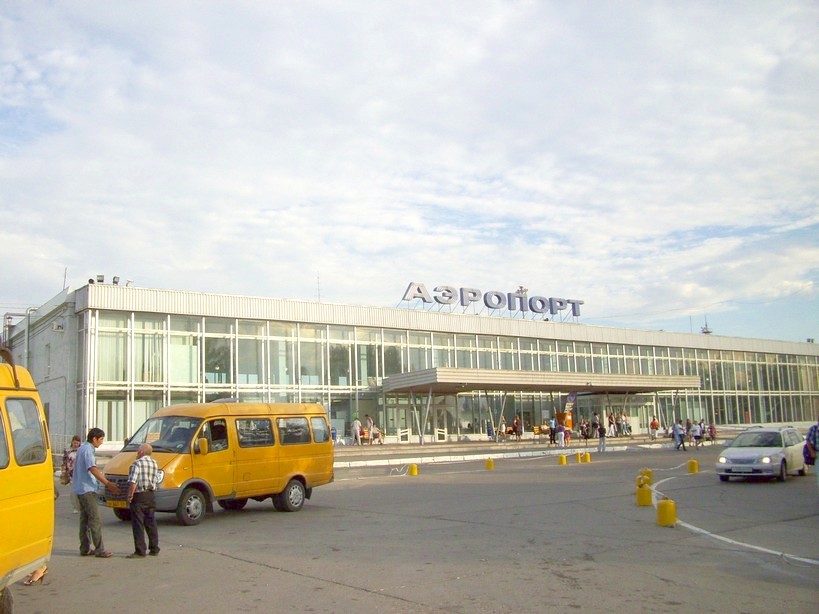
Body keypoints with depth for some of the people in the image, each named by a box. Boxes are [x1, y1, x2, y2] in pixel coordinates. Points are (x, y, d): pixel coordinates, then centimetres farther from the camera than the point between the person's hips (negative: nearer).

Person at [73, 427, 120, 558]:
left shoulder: (82, 448, 16)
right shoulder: (87, 450, -16)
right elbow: (93, 469, -25)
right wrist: (108, 484, -29)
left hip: (80, 489, 10)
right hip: (86, 489, -10)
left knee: (84, 519, 12)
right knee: (95, 519, -9)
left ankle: (85, 548, 16)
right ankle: (99, 549, -10)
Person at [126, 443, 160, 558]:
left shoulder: (137, 463, -13)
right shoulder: (154, 463, 11)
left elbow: (133, 482, -21)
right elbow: (154, 480, 10)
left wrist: (130, 495, -12)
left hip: (139, 496, -7)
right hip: (151, 495, 7)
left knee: (138, 525, -2)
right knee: (151, 523, 14)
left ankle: (140, 551, -2)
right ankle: (154, 549, 19)